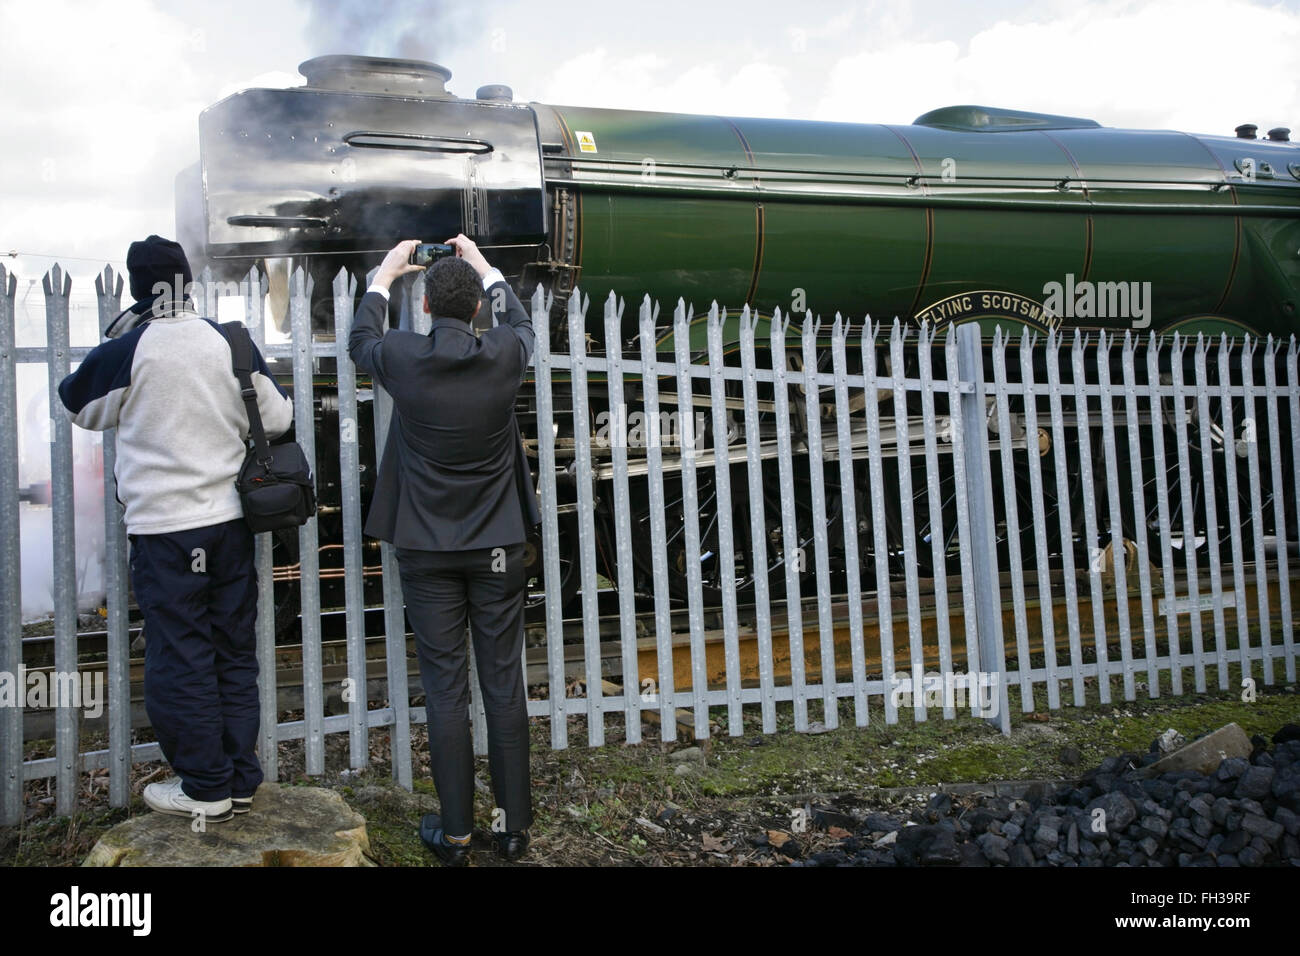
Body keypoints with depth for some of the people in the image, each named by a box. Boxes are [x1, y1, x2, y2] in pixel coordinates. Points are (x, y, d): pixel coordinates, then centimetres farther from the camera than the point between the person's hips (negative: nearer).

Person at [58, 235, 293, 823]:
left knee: (180, 658, 7)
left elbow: (78, 406, 9)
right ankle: (240, 781, 22)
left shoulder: (124, 351, -10)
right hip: (231, 519, 4)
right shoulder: (232, 342, -1)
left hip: (164, 527, -4)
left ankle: (206, 789, 15)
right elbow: (277, 418, 7)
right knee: (234, 653, 13)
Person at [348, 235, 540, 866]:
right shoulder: (504, 356, -6)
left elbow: (361, 341, 16)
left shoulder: (402, 359, -9)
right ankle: (513, 824, 18)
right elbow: (520, 321, 19)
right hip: (498, 548, 1)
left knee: (445, 689, 5)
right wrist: (484, 267, 34)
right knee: (504, 684, 7)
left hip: (427, 552, -1)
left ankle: (454, 834, 14)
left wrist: (384, 277, 31)